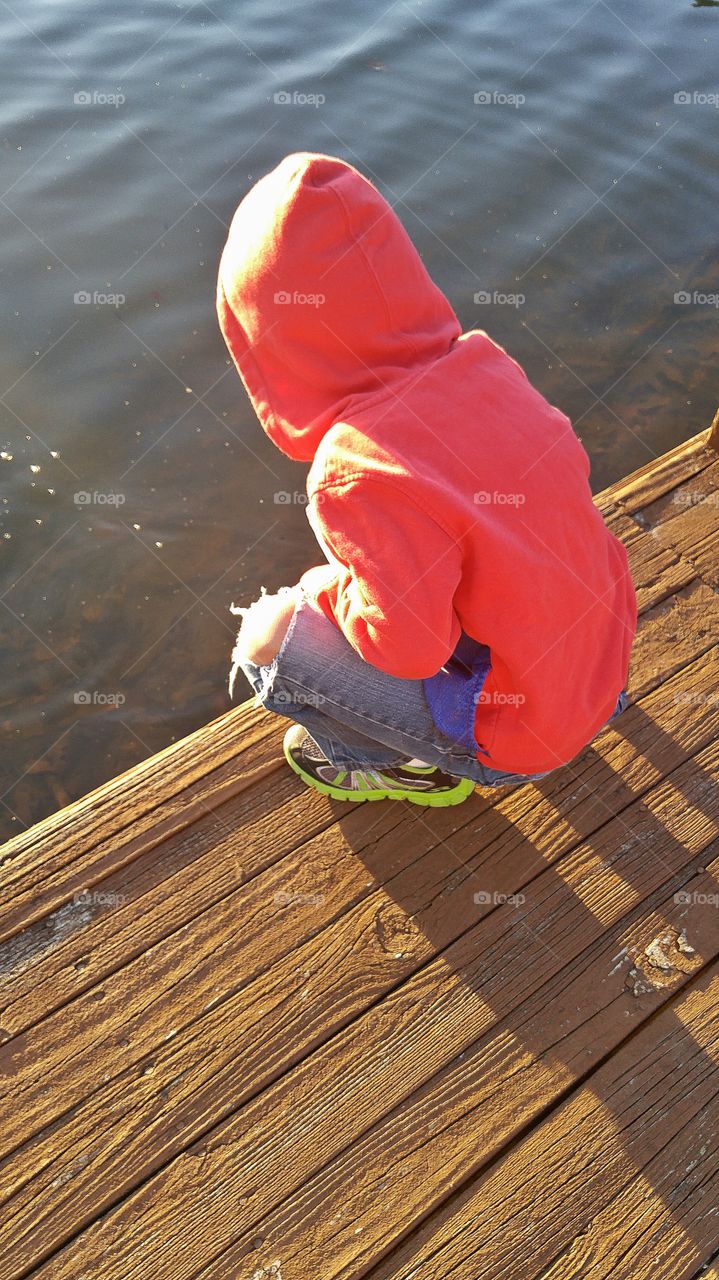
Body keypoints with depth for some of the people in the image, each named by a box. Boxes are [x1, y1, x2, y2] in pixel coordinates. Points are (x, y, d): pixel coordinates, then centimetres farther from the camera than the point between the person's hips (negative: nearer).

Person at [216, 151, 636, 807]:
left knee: (268, 638, -8)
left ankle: (406, 765, 14)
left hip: (517, 744, -7)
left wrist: (321, 590, -7)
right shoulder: (484, 361, -8)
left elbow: (406, 647, -26)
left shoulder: (357, 470, -30)